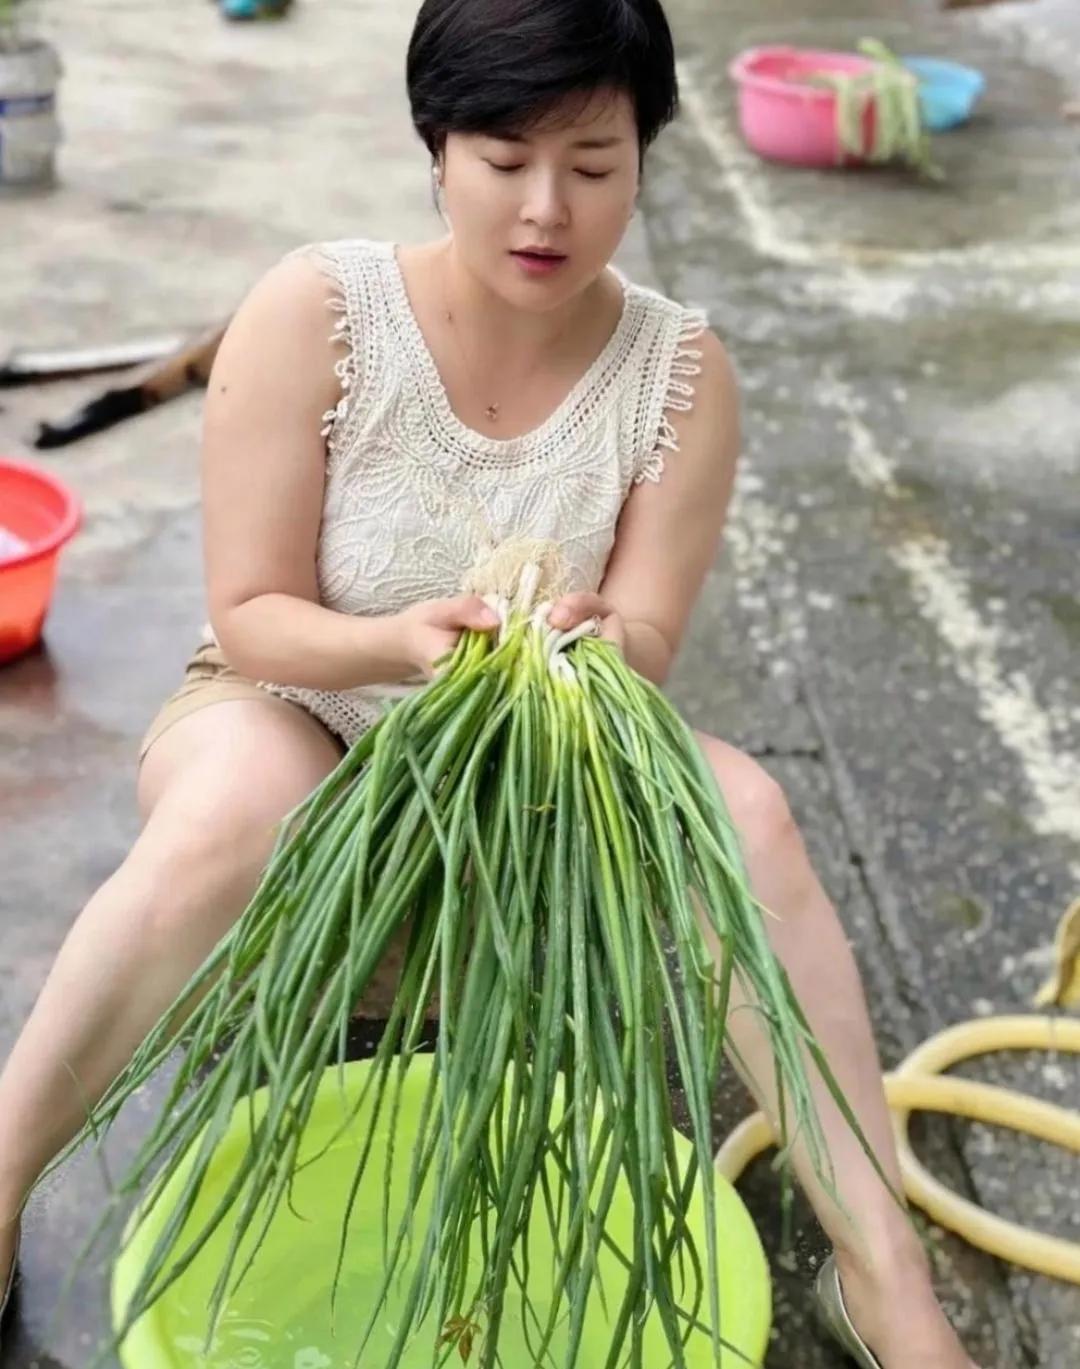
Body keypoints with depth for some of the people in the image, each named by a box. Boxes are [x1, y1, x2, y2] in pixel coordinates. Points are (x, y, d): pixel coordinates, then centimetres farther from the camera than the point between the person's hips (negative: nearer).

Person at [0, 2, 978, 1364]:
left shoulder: (681, 372, -12)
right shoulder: (315, 313, -19)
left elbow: (646, 646, -14)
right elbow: (249, 619, -16)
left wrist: (594, 648, -39)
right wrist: (405, 644, -37)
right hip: (293, 712, -1)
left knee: (744, 811, -26)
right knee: (229, 817, -37)